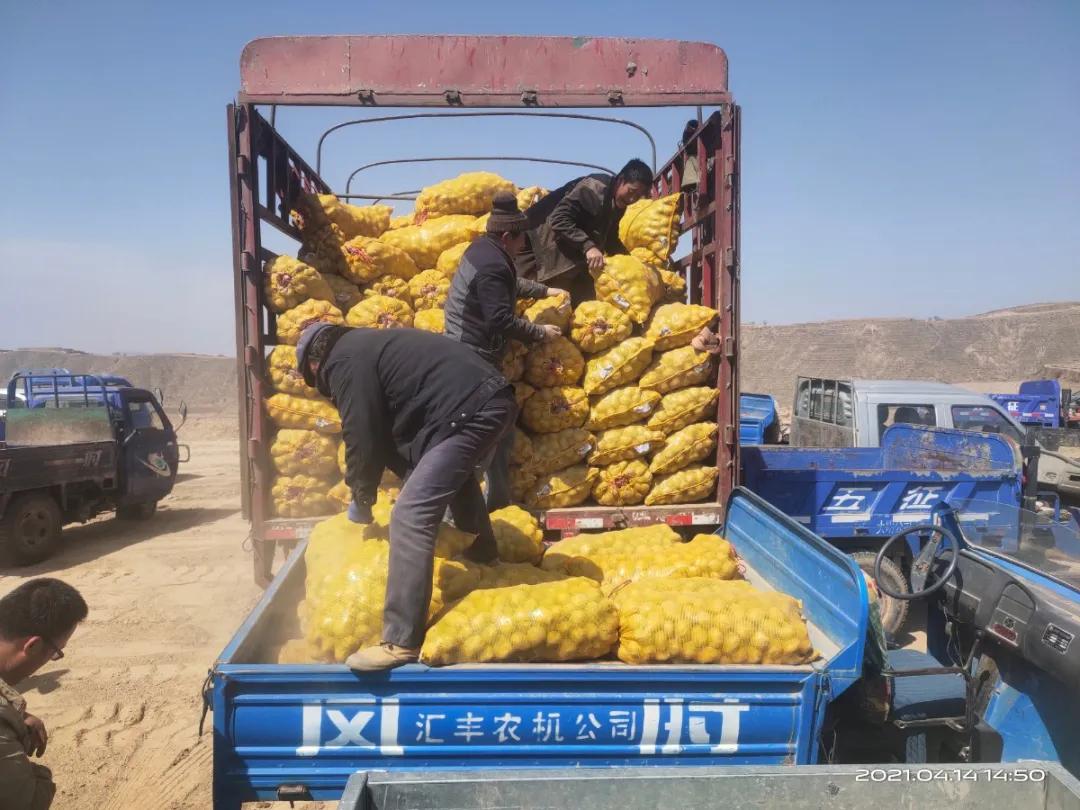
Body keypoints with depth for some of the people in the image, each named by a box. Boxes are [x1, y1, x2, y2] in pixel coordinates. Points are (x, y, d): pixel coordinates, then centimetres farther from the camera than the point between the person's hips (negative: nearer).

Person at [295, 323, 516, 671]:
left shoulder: (345, 363, -3)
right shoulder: (365, 346, 26)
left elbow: (363, 441, -4)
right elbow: (387, 430, 29)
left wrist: (362, 498, 11)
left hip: (471, 411, -10)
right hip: (493, 398, 11)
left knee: (411, 516, -13)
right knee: (455, 475, 37)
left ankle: (401, 641, -12)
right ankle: (482, 554, 56)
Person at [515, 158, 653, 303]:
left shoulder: (618, 203, 1)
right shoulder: (594, 189, -27)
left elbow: (610, 237, 14)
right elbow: (559, 220, -36)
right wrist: (588, 246, -43)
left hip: (569, 246, 9)